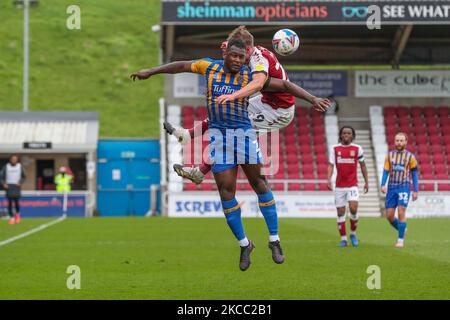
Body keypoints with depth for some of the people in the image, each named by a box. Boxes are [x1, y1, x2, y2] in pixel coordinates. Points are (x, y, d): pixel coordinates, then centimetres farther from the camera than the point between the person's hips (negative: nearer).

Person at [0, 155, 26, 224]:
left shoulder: (20, 166, 3)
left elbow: (24, 177, 12)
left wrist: (20, 183, -4)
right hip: (9, 186, 1)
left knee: (16, 200, -11)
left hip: (16, 186, -1)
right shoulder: (6, 166, 2)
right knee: (10, 202, -3)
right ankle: (12, 217, 5)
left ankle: (17, 213, 16)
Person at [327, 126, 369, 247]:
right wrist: (329, 180, -14)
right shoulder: (335, 149, 3)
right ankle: (343, 238, 12)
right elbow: (331, 165, 0)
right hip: (339, 186, 1)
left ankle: (353, 233, 4)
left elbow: (362, 166, 11)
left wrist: (366, 182, 10)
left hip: (352, 185, -1)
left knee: (353, 209, -18)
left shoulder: (357, 149, 3)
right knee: (340, 213, 2)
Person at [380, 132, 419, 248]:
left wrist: (416, 191, 3)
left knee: (401, 212, -15)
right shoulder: (389, 155, 7)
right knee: (389, 216, 1)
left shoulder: (410, 156, 1)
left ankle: (401, 240, -6)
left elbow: (414, 174, 6)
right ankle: (401, 230, 29)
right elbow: (385, 172, 7)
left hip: (404, 187, -3)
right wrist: (383, 185, -9)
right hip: (391, 187, 3)